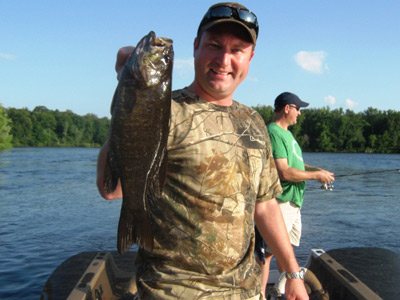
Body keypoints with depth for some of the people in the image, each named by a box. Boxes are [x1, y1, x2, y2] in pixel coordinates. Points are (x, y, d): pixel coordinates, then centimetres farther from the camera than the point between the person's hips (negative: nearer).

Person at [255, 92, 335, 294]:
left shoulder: (286, 133, 17)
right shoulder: (273, 133, -16)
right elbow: (283, 172, -23)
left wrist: (317, 169, 9)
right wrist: (316, 176, -13)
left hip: (293, 201, 11)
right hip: (279, 203, -11)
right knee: (268, 252, -6)